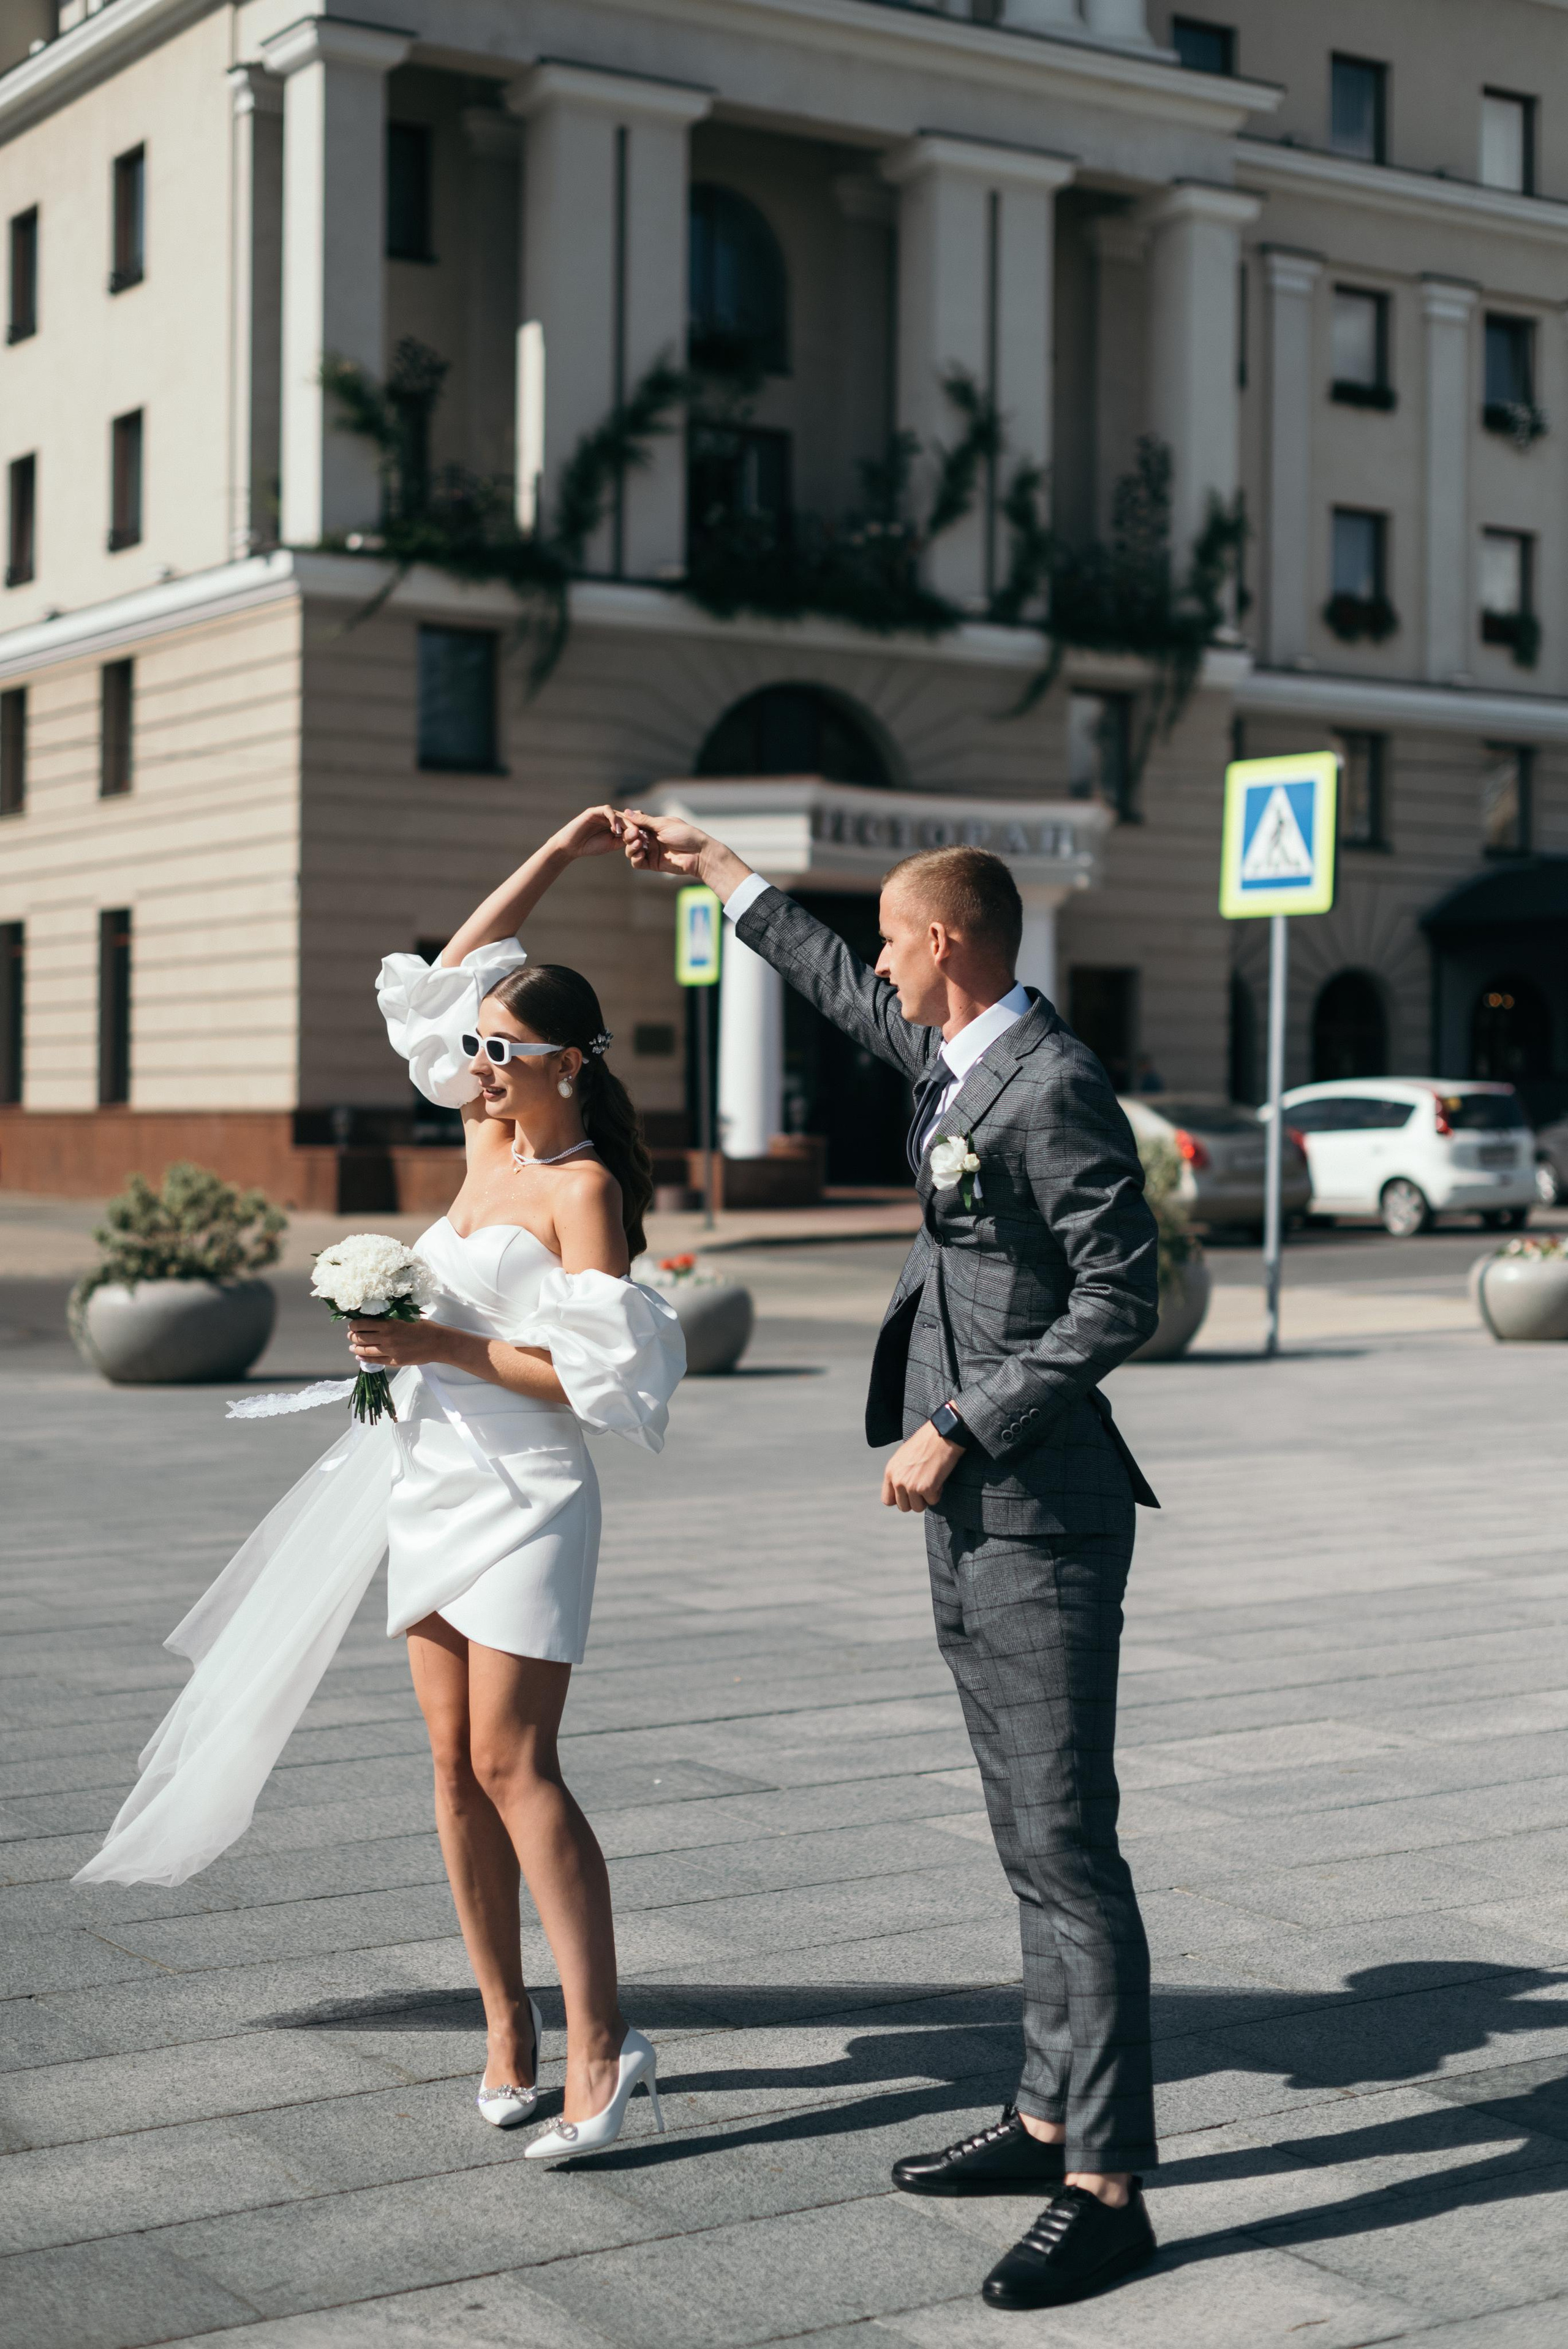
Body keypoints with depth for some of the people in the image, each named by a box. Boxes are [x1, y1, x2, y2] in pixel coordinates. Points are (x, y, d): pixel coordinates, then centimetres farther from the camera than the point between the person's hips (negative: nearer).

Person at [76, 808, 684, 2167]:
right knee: (457, 1769, 7)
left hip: (524, 1497, -8)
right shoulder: (490, 1141, 9)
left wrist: (442, 1348, -17)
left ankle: (601, 2043, -8)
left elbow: (591, 1376, -17)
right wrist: (557, 856, 16)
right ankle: (508, 2028, 14)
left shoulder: (580, 1187, -11)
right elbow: (453, 975, 19)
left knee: (512, 1763, -12)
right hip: (430, 1485, 8)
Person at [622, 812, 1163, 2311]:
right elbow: (847, 998, 31)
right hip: (973, 1516, 10)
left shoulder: (1053, 1088, -17)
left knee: (1066, 1844, -7)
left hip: (1042, 1517, -10)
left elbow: (1121, 1300, -19)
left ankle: (1106, 2187, 0)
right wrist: (717, 875, 38)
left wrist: (962, 1431, -17)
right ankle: (1049, 2119, 25)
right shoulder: (961, 1058, 11)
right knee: (1028, 1838, 15)